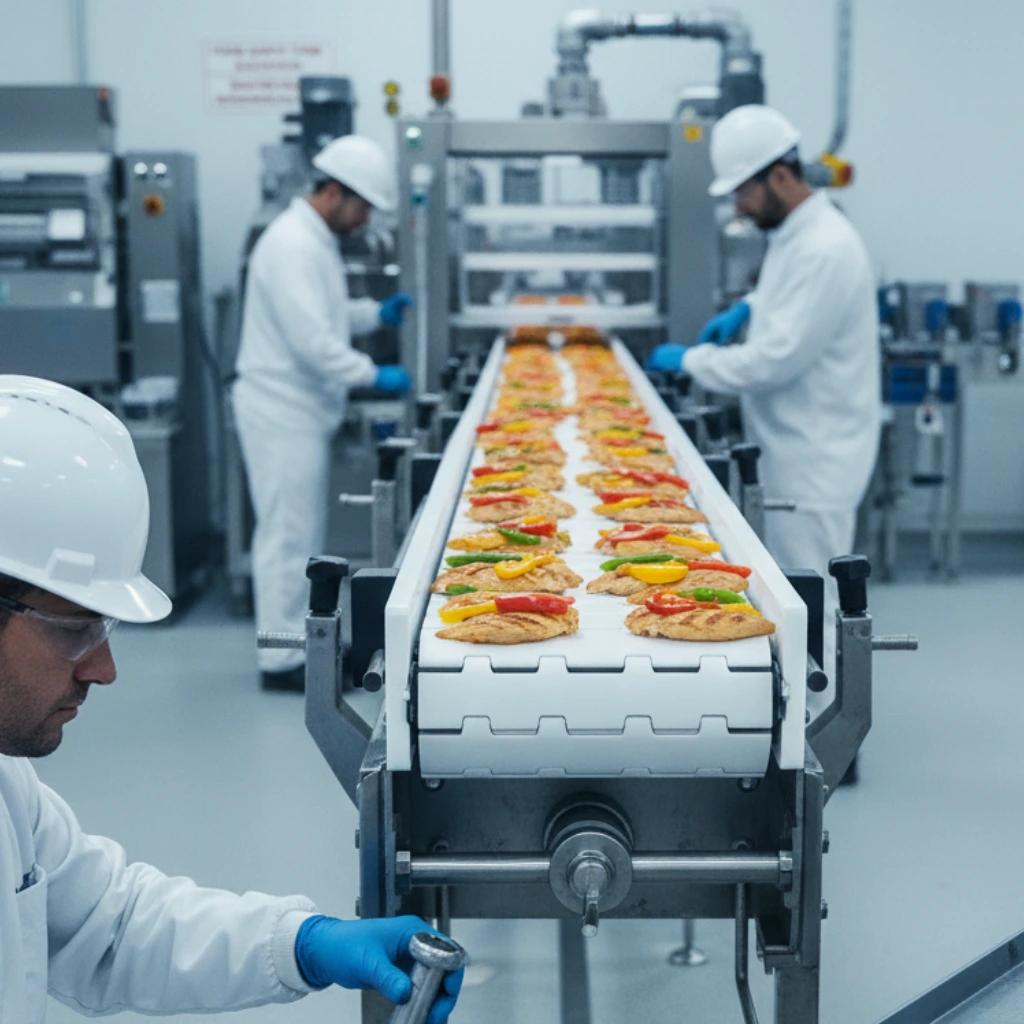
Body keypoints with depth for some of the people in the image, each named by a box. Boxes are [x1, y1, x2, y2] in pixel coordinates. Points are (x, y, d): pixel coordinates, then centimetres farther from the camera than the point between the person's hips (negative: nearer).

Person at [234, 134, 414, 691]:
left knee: (303, 535, 16)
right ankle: (281, 661, 5)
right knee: (288, 536, -3)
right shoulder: (293, 245, -19)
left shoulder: (317, 239, 13)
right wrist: (373, 375, -17)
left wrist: (377, 312, 10)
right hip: (282, 410, -10)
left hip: (303, 409, 10)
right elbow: (311, 340, -25)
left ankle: (303, 639, 26)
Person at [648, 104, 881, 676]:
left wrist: (690, 360, -13)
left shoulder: (825, 250, -22)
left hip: (816, 457, -10)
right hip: (791, 447, 10)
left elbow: (777, 360, -24)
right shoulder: (794, 233, 10)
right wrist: (748, 309, 13)